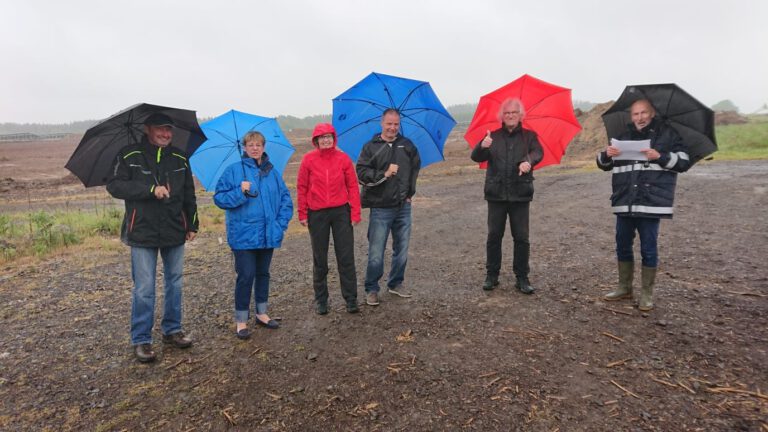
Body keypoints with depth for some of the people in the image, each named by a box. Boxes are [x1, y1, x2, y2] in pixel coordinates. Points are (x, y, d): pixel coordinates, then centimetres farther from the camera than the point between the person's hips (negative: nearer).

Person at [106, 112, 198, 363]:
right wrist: (151, 189, -21)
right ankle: (141, 340, 13)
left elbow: (189, 195, 13)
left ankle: (172, 330, 27)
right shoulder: (129, 156, -2)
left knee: (174, 283, 12)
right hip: (143, 233, -4)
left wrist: (193, 224, 11)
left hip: (175, 232, 4)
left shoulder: (180, 159, 8)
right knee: (144, 288, 0)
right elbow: (114, 185, -11)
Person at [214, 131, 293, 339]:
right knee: (246, 276, -3)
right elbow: (219, 198, -6)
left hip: (268, 234, 4)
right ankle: (241, 320, 12)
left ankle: (262, 313, 30)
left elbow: (286, 200, 7)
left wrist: (281, 224, -4)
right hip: (244, 234, -4)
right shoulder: (233, 170, -3)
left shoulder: (272, 172, 7)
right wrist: (239, 192, -21)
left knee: (263, 273, 15)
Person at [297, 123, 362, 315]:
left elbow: (352, 186, 1)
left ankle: (351, 298, 14)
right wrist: (302, 214, -1)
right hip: (317, 214, 0)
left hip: (341, 212, 0)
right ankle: (320, 299, 24)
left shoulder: (343, 158, 1)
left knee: (346, 257, 3)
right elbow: (301, 188, 3)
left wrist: (355, 213, -4)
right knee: (320, 259, 10)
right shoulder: (308, 159, 0)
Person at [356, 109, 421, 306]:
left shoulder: (407, 145, 9)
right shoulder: (371, 147, -2)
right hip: (380, 208, -4)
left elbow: (416, 166, 21)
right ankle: (371, 289, 15)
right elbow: (362, 173, -9)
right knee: (376, 253, -1)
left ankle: (396, 284, 31)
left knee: (402, 249, 13)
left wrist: (410, 191, 13)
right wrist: (384, 174, -22)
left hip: (403, 207, 4)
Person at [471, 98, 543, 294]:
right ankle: (491, 275, 15)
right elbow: (476, 157, -2)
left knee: (521, 237, 1)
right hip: (496, 194, 1)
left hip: (520, 195, -1)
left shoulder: (529, 136, 8)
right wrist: (482, 146, -26)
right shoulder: (493, 137, 9)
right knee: (494, 236, 4)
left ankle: (522, 278, 11)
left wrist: (528, 161, -35)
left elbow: (538, 152, -11)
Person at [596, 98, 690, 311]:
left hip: (651, 203, -4)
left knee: (648, 249, 1)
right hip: (624, 203, 4)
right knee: (622, 246, 11)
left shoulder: (668, 134, 3)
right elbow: (603, 164, 14)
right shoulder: (623, 137, 13)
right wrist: (606, 154, -8)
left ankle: (647, 293, 14)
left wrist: (660, 157, -17)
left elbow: (684, 162, -1)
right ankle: (624, 287, 26)